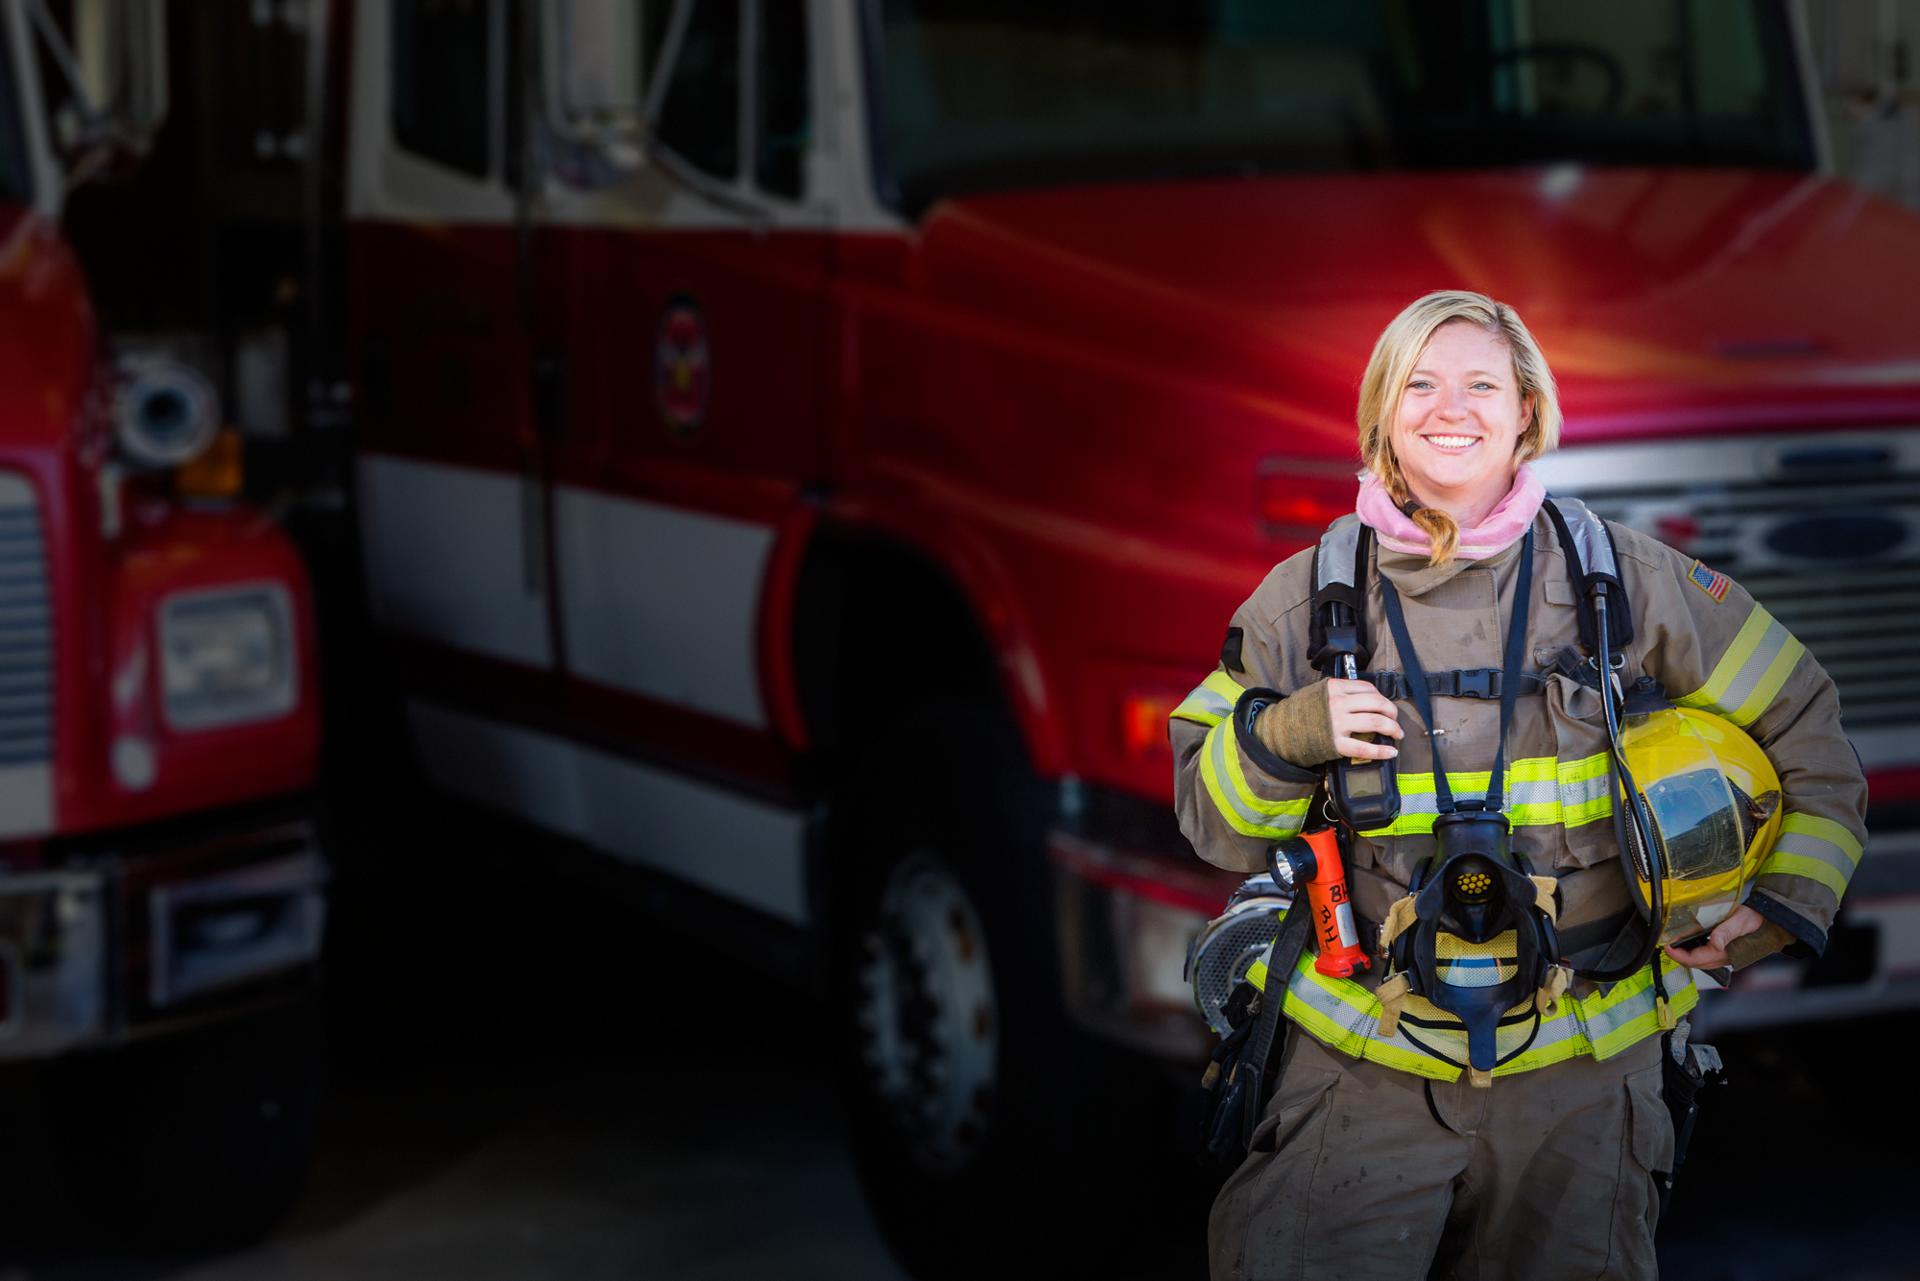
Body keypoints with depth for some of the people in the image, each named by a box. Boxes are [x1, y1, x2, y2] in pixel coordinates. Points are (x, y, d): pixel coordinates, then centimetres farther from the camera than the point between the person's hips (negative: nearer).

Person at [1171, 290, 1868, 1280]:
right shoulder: (1309, 596, 1)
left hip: (1578, 1071, 0)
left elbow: (1806, 728, 10)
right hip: (1366, 1063, 0)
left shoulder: (1624, 580, -1)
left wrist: (1785, 906, 2)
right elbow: (1216, 827, 5)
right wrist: (1283, 737, -14)